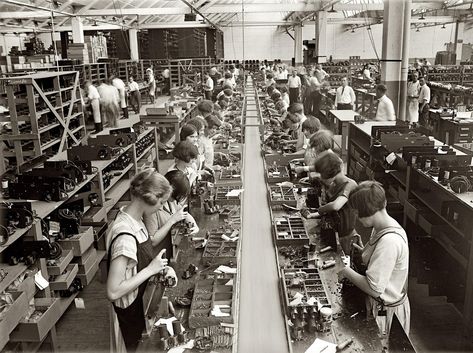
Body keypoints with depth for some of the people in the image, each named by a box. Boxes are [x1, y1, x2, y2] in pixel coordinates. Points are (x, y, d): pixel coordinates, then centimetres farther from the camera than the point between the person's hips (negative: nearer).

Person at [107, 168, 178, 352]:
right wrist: (151, 269, -27)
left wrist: (162, 266, -8)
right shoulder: (125, 235, -34)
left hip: (144, 300, 8)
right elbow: (113, 292, -32)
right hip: (131, 310, -8)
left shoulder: (135, 218, -7)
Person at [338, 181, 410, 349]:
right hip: (378, 304, 8)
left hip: (386, 311, -8)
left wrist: (347, 271, -20)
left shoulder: (389, 241, -33)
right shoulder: (382, 227, -3)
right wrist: (363, 251, -2)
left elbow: (374, 289, -31)